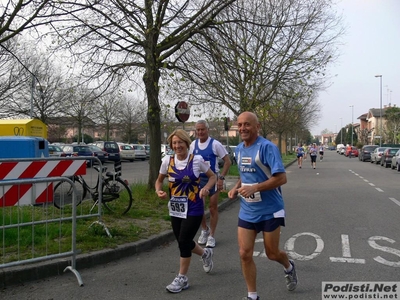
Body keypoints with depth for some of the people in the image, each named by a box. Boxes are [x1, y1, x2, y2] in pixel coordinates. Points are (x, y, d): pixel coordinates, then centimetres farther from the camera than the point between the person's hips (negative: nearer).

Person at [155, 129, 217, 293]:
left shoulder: (197, 160, -10)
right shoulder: (167, 160, -3)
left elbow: (213, 176, 1)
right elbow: (159, 180, 10)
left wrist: (206, 188, -18)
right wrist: (159, 191, -11)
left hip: (193, 209, -4)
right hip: (175, 209, 4)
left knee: (183, 241, -5)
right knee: (183, 242, 13)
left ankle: (182, 278, 15)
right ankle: (205, 253, 44)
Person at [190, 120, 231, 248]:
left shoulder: (215, 144, -12)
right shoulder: (193, 145, 1)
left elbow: (227, 161, -10)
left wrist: (221, 178, -16)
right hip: (199, 180, 4)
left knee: (213, 208, 4)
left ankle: (211, 236, 17)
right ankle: (205, 229, 28)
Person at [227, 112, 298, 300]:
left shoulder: (267, 147, -18)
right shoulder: (239, 149, 5)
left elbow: (281, 178, -23)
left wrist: (254, 188, -30)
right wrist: (236, 187, 0)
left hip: (270, 211, -5)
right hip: (247, 211, 6)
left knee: (271, 253, 11)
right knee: (244, 254, 2)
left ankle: (289, 267, 46)